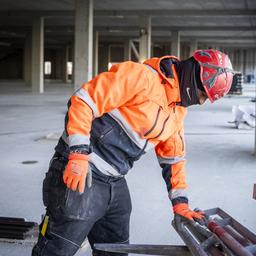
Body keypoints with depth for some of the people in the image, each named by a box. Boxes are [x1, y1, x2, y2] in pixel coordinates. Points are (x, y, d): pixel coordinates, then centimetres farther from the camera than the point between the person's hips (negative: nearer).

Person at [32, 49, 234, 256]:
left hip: (116, 183, 9)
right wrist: (79, 154, -26)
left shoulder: (178, 111, 13)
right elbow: (83, 101, -20)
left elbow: (174, 156, 22)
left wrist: (180, 203, 19)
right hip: (80, 174, -9)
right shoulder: (142, 76, -16)